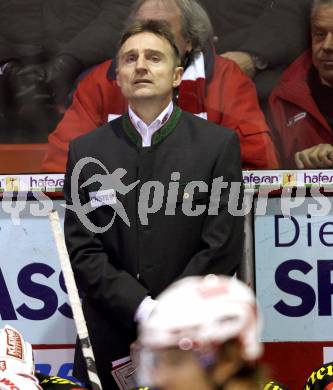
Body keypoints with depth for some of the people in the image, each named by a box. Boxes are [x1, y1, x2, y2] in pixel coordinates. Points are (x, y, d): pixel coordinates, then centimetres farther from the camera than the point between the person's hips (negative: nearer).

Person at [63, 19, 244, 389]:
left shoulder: (219, 145, -2)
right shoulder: (86, 150, 4)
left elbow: (222, 248, -6)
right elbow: (82, 251, -1)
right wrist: (146, 310, -12)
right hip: (109, 342, 1)